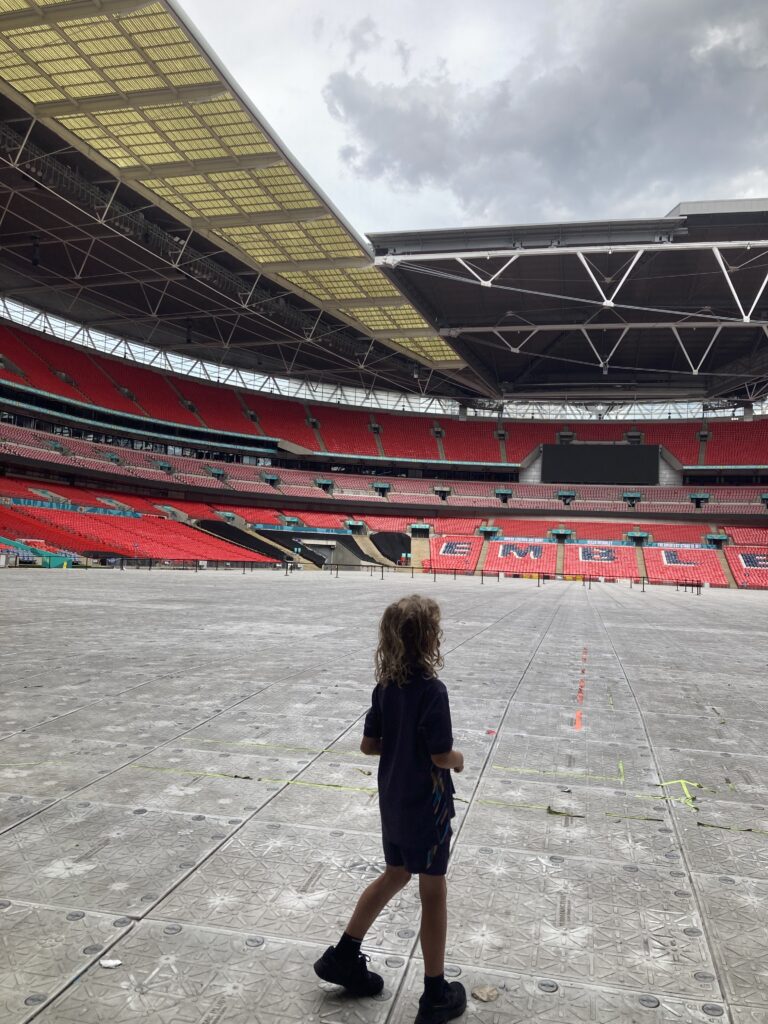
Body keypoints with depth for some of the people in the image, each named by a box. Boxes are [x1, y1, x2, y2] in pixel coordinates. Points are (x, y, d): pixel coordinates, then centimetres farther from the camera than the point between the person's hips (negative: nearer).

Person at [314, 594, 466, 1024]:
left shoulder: (386, 685, -3)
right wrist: (458, 758, -1)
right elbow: (442, 757, -21)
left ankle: (343, 955, 35)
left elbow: (369, 744, 3)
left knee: (395, 875, 25)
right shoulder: (432, 690, -24)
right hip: (427, 804, -7)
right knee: (433, 892, 9)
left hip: (393, 800, 7)